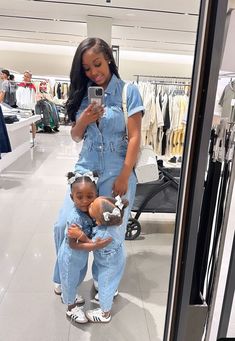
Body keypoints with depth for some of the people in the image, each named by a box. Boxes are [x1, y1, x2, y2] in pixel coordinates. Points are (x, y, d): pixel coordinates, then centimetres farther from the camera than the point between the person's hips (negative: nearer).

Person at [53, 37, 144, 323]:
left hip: (116, 175, -4)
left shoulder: (128, 92, -4)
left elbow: (135, 137, -8)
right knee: (63, 225, 8)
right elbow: (75, 136, 12)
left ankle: (106, 303, 25)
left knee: (110, 238, 4)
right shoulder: (83, 94, 8)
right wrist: (84, 120, -10)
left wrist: (124, 178, -13)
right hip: (85, 170, 5)